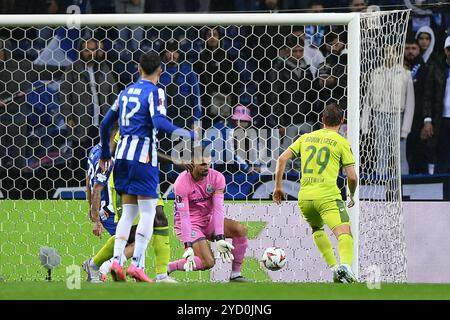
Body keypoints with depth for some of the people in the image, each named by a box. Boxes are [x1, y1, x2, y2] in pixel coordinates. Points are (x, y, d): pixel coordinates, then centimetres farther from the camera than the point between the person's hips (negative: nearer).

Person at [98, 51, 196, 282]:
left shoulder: (126, 92, 15)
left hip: (123, 154, 6)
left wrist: (105, 154, 30)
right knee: (148, 211, -2)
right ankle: (136, 264, -10)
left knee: (128, 212, 11)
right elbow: (159, 121, -21)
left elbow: (105, 123, 19)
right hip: (143, 155, -6)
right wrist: (186, 134, -23)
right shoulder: (155, 92, -5)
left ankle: (117, 260, -2)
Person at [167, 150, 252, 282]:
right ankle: (167, 268, -8)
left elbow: (218, 209, -17)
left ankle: (235, 274, -8)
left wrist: (220, 238, -26)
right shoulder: (182, 183, -22)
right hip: (190, 225, -6)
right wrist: (188, 246, -33)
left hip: (209, 221, 6)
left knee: (241, 230, -18)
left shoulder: (217, 178, -10)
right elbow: (184, 216, -26)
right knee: (208, 262, -24)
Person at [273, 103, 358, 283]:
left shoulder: (306, 138, 17)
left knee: (317, 229, 29)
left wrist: (278, 187, 20)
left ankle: (334, 268, 15)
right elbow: (352, 176, 1)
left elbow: (282, 159, 11)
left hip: (304, 196, 4)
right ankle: (345, 265, -43)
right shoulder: (341, 142, 5)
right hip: (328, 196, -4)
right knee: (345, 234, -14)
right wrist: (352, 196, 20)